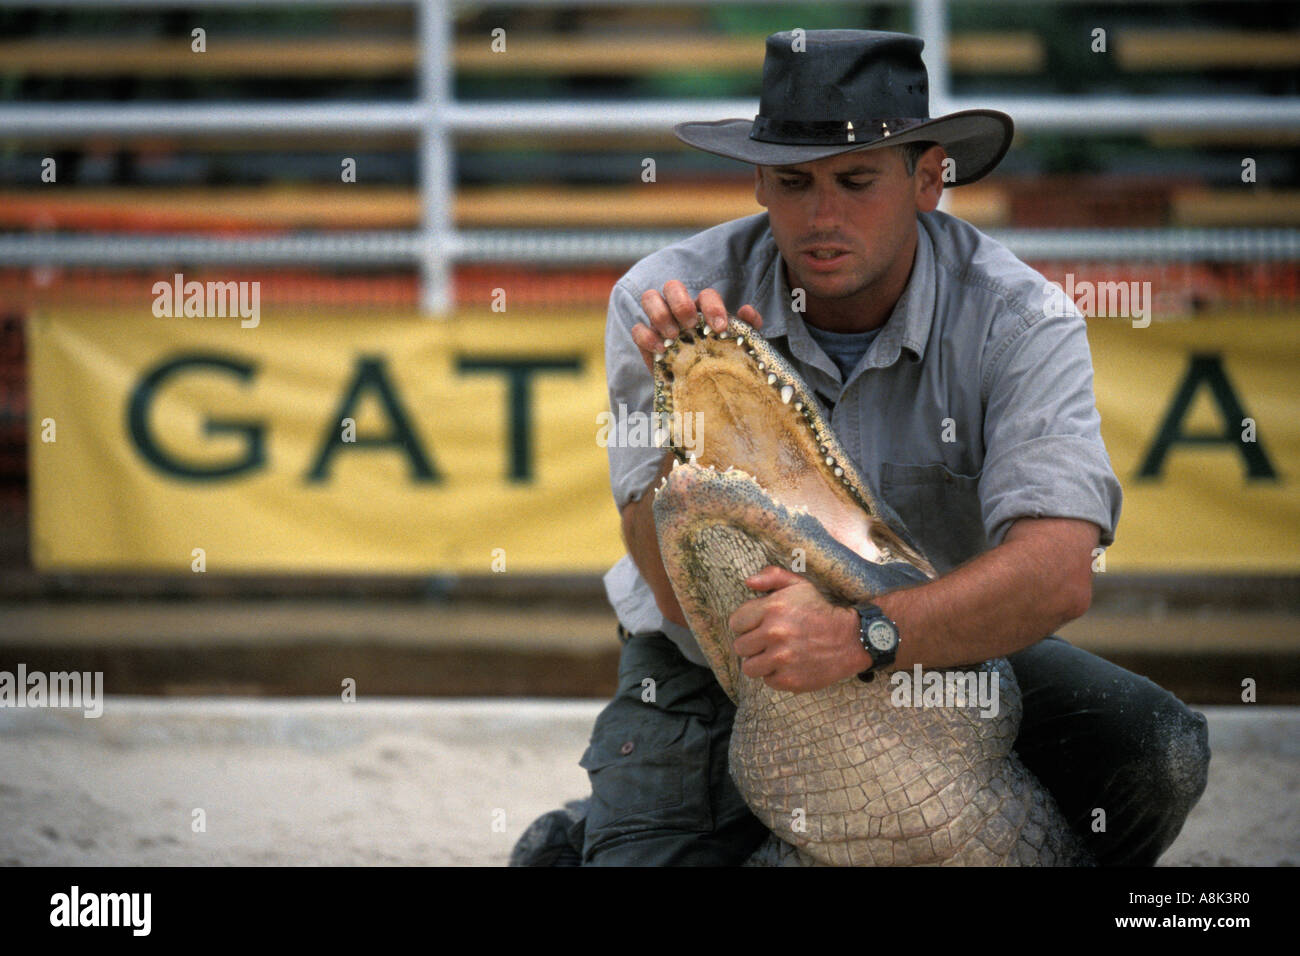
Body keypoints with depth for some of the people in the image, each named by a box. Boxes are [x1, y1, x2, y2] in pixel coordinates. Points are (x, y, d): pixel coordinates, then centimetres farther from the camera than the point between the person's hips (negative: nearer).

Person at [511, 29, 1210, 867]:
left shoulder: (1018, 321, -21)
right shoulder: (664, 308, -19)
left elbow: (1058, 573, -36)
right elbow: (686, 598, -23)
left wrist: (865, 635, -51)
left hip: (940, 656, 1)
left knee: (1155, 757, -20)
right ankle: (578, 843, 14)